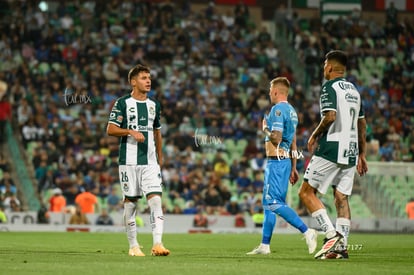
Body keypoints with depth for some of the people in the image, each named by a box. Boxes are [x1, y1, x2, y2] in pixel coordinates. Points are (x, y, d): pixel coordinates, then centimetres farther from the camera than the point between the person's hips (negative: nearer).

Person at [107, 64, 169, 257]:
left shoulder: (154, 105, 15)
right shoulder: (122, 103, -1)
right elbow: (110, 130, -5)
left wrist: (160, 159, 20)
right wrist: (131, 132, -19)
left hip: (150, 162, 3)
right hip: (129, 161, -3)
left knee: (155, 200, -11)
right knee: (130, 202, 2)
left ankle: (157, 244, -16)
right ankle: (133, 246, 11)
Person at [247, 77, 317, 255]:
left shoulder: (277, 110, -13)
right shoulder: (291, 111, 17)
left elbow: (276, 138, -22)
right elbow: (293, 143, 20)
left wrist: (266, 129, -2)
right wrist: (293, 168, 23)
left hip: (276, 161, -10)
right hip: (286, 160, 10)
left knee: (274, 203, -13)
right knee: (268, 203, 13)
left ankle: (306, 231, -21)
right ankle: (265, 245, 14)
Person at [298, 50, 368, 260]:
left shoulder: (330, 87, -7)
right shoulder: (353, 90, 18)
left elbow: (330, 116, -20)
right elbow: (362, 124, 20)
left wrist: (314, 136, -4)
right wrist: (361, 155, 25)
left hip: (331, 148, -8)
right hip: (350, 152, 8)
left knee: (306, 192, -2)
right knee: (341, 198, 7)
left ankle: (332, 234, -14)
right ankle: (341, 246, 0)